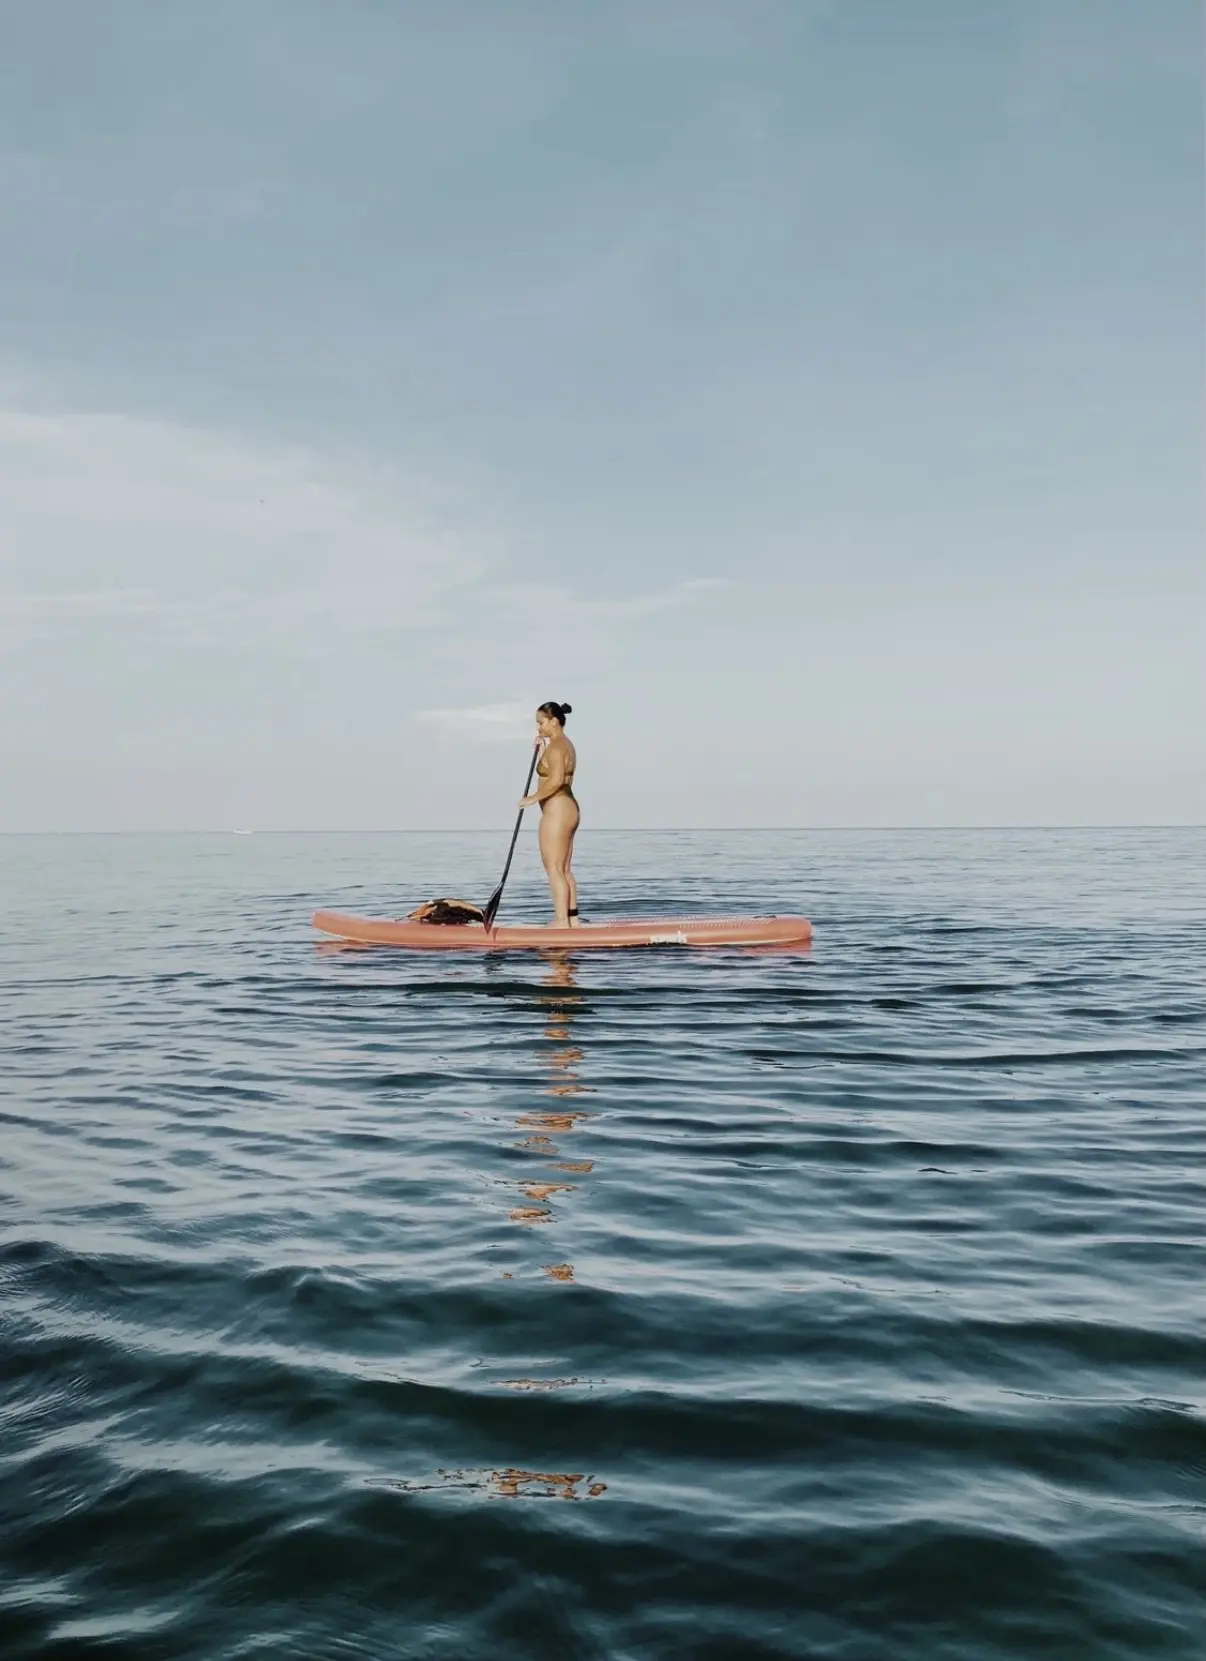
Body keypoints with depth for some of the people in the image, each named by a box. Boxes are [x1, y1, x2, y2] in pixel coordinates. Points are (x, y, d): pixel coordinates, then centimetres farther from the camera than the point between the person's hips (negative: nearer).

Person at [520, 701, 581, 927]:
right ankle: (573, 920, 15)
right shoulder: (566, 744, 17)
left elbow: (556, 780, -26)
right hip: (568, 809, 11)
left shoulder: (555, 746, -15)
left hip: (556, 811, -11)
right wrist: (542, 750, 17)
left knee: (554, 870, -7)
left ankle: (562, 922, -7)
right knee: (565, 870, 13)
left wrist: (533, 798, -18)